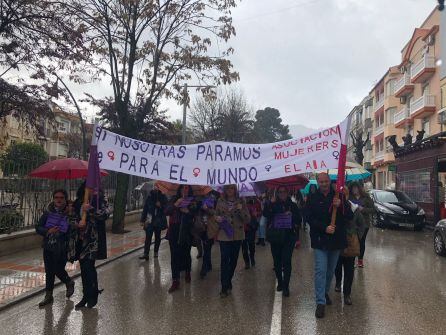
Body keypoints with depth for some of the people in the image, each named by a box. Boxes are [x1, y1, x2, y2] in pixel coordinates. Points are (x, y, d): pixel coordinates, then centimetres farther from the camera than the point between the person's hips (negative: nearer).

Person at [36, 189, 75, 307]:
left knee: (58, 270, 1)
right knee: (49, 271, 13)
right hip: (48, 247, 4)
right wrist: (48, 231, -16)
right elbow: (38, 227, 1)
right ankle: (48, 296, 29)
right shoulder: (48, 212, -2)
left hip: (62, 249, -4)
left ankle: (69, 283, 34)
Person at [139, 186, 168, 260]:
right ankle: (146, 253, -8)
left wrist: (160, 206, -17)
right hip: (150, 221, -1)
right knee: (148, 237, -8)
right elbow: (145, 209, 4)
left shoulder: (163, 197, 0)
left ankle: (156, 252, 26)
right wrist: (143, 220, 3)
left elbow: (166, 209, 2)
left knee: (157, 237, 12)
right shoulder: (149, 197, 1)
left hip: (159, 221, 1)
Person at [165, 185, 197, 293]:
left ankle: (187, 273, 34)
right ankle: (175, 281, 0)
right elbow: (166, 212, -3)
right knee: (174, 255, -4)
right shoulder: (174, 200, 7)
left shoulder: (192, 201, 4)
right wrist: (175, 204, -17)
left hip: (186, 232, 0)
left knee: (186, 254, 8)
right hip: (174, 232, 0)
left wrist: (188, 211, -20)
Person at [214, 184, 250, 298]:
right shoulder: (220, 202, 2)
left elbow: (247, 220, -2)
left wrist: (241, 210, -18)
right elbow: (216, 216, 11)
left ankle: (228, 282, 31)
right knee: (224, 261, -6)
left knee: (233, 260, 11)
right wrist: (217, 219, -12)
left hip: (238, 235, 1)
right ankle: (225, 288, 2)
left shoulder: (241, 202, 1)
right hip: (224, 235, -1)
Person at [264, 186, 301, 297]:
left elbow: (299, 219, 9)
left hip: (288, 237, -1)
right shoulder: (273, 205, 5)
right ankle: (280, 283, 28)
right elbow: (265, 214, -12)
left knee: (286, 262, -9)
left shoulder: (292, 205, 6)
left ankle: (286, 287, -2)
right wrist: (270, 204, -24)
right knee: (277, 262, 11)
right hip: (275, 238, 1)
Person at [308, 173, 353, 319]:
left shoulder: (339, 196, 1)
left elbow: (350, 216, -3)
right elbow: (311, 219, -7)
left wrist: (340, 206, -22)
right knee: (320, 270, -6)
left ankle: (325, 292, 38)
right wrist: (324, 228, -21)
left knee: (331, 270, 17)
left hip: (336, 239, 3)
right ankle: (320, 302, -2)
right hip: (320, 240, -2)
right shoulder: (313, 199, -3)